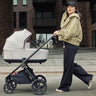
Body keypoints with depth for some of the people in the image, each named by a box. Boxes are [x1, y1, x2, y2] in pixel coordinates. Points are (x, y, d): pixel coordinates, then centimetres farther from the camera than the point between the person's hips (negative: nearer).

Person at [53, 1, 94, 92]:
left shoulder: (75, 19, -12)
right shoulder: (66, 17, 16)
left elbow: (70, 32, -21)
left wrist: (59, 32, -12)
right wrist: (59, 32, 8)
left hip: (72, 43, -10)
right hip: (67, 43, 10)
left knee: (68, 65, -2)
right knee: (71, 64, 14)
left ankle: (64, 86, 10)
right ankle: (88, 78, 24)